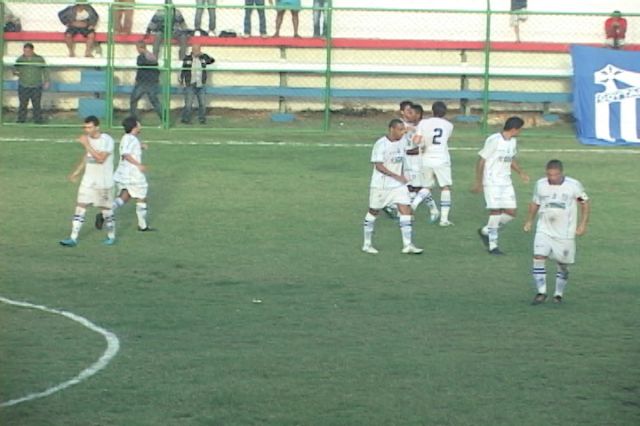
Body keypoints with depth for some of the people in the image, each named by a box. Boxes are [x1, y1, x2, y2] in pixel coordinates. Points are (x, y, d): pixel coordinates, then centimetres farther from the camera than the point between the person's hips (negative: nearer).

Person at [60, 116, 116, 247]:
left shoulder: (107, 140, -16)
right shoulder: (88, 139, 5)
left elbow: (100, 159, -27)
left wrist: (87, 145, -27)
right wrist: (77, 171, 22)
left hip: (104, 181, -6)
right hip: (88, 181, 6)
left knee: (106, 209, 7)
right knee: (80, 207, -3)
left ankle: (111, 236, 26)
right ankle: (73, 238, -4)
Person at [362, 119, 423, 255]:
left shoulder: (402, 141, 4)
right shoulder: (381, 144, -17)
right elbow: (378, 166, -21)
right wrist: (396, 176, -25)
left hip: (398, 185, 6)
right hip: (381, 185, -6)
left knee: (406, 210, -6)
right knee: (373, 212, 7)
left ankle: (407, 245, -6)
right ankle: (367, 244, 19)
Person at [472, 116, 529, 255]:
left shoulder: (513, 142, 8)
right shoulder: (493, 140, -16)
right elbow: (481, 161, -12)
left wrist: (521, 172, 10)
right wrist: (478, 183, -12)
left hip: (506, 182, 8)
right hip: (492, 182, -8)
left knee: (511, 212, 2)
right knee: (496, 211, -11)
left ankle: (485, 231, 21)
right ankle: (492, 246, -2)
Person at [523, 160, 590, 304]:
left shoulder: (574, 186, -8)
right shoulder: (540, 185, 0)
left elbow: (585, 204, 2)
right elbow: (535, 203, 17)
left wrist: (583, 224, -5)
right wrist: (529, 221, 14)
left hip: (565, 233, -2)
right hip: (544, 231, 2)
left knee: (563, 265, 5)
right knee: (538, 258, -16)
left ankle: (559, 293, 23)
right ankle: (541, 292, -10)